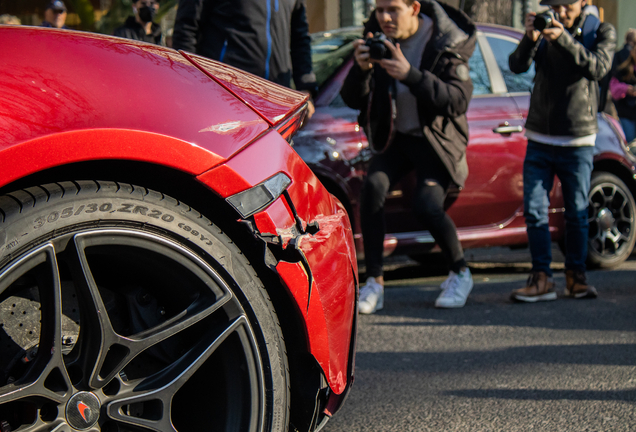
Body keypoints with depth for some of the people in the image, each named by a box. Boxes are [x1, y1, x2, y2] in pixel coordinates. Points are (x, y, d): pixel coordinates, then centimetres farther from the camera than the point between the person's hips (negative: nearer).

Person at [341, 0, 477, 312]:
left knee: (426, 205, -22)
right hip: (394, 137, 4)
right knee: (373, 187, -22)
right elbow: (354, 100, -6)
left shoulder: (445, 42, -17)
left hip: (436, 140, -4)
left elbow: (458, 100, -28)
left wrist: (410, 74, -39)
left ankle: (460, 274, 5)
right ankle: (374, 283, -15)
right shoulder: (377, 39, -6)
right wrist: (362, 69, -28)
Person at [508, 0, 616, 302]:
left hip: (578, 141, -2)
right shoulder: (545, 29, 5)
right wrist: (530, 38, -28)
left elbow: (598, 68, -19)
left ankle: (576, 276, 16)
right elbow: (517, 66, -8)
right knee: (534, 209, -6)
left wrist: (564, 39, -32)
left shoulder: (601, 31, 0)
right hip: (539, 139, 2)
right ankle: (541, 279, -3)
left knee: (577, 213, 3)